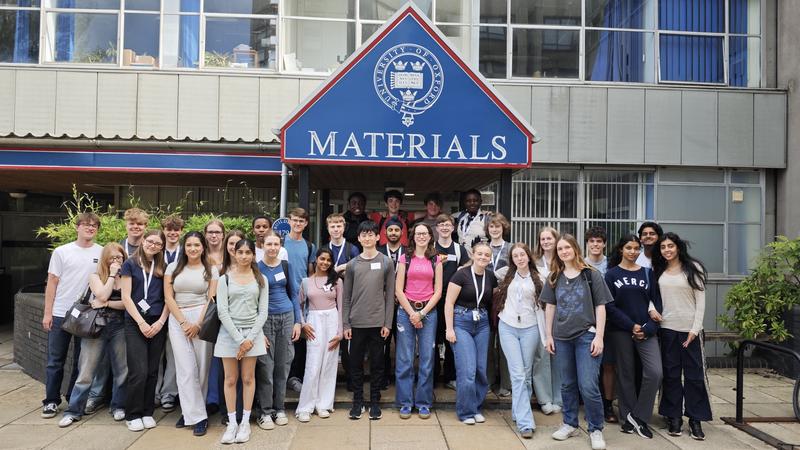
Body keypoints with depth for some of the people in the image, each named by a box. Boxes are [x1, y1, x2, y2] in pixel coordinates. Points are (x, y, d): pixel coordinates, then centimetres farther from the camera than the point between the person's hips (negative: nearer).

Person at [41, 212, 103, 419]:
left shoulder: (102, 253, 2)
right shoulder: (62, 252, 0)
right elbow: (52, 283, 1)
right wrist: (47, 313, -3)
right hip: (60, 315, -1)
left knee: (81, 361, 10)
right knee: (55, 361, 6)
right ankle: (51, 401, 18)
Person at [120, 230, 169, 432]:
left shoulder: (163, 267, 9)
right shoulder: (130, 264, 1)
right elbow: (126, 297, -3)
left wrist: (161, 322, -5)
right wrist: (141, 322, -9)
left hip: (158, 323, 3)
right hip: (135, 323, -3)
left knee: (152, 371, 5)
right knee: (139, 372, -7)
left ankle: (147, 412, 18)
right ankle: (133, 415, 9)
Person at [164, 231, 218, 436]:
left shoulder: (211, 270, 7)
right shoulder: (173, 267, 10)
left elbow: (212, 299, 2)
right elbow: (168, 297, 5)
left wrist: (198, 323, -8)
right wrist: (183, 322, -5)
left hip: (202, 319, -1)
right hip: (178, 320, 1)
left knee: (201, 367, -1)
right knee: (186, 369, -4)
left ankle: (190, 410, 13)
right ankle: (198, 417, 2)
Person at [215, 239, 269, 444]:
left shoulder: (260, 280, 5)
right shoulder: (225, 279, 0)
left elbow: (263, 312, 1)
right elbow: (222, 311, -6)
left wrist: (250, 338, -9)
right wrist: (239, 339, -12)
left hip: (253, 332, 1)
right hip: (229, 332, -1)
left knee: (248, 378, 5)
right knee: (231, 379, 4)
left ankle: (245, 422, 14)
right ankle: (231, 423, 14)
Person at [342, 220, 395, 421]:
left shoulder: (386, 263, 2)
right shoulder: (352, 265, 5)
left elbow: (390, 295, 0)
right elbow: (346, 297, 6)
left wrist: (387, 323, -5)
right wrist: (345, 324, 0)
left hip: (378, 322, -1)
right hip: (357, 323, 1)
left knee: (377, 364, 7)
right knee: (356, 363, 7)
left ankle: (375, 402, 19)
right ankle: (358, 402, 20)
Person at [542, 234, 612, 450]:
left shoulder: (591, 275, -2)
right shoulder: (554, 277, 7)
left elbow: (600, 307, -2)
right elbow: (550, 307, 11)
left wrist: (599, 337, -8)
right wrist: (549, 336, 7)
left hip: (586, 336, -3)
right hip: (562, 337, 3)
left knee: (588, 387, -6)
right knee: (567, 384, 13)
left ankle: (596, 430, 11)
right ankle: (570, 424, 28)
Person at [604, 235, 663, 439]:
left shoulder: (647, 273, 9)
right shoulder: (612, 274, 2)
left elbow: (656, 302, 5)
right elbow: (609, 305, -4)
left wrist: (648, 328, -8)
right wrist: (631, 326, -12)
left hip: (646, 331, 2)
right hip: (620, 331, -1)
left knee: (655, 372, -11)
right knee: (627, 374, 5)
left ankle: (639, 416, 5)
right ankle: (627, 418, 20)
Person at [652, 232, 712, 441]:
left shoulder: (693, 268, 0)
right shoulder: (658, 271, 9)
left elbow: (701, 300, -2)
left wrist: (695, 329, -8)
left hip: (689, 328, -2)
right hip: (667, 328, 2)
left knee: (694, 374, 2)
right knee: (671, 374, 6)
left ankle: (695, 420, 11)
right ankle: (674, 417, 15)